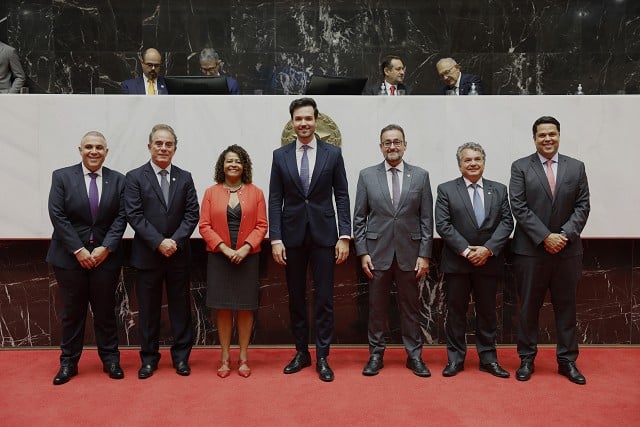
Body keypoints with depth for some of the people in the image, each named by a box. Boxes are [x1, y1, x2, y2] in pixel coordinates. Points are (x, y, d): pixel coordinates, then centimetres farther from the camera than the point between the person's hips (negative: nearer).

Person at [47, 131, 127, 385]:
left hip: (105, 255, 1)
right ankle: (68, 362, 22)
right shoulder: (61, 176, -1)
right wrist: (78, 250, -12)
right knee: (72, 312, 8)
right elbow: (57, 216, -6)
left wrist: (106, 247, -12)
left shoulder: (118, 180, 3)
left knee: (105, 310, 9)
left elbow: (121, 217, -1)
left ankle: (110, 359, 21)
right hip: (70, 256, -1)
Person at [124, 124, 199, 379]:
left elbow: (192, 214, 0)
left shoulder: (185, 178, 7)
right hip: (147, 255, -2)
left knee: (180, 307, 8)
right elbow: (134, 216, -8)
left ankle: (181, 356, 21)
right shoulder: (135, 177, 0)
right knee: (148, 309, 8)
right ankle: (149, 358, 22)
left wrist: (175, 240, -13)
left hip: (179, 255, 2)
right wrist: (159, 242, -16)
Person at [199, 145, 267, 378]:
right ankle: (225, 357, 16)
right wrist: (224, 248, -12)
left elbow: (261, 225, -1)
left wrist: (246, 248, -14)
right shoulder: (211, 193, 4)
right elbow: (204, 226, -1)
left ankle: (243, 357, 17)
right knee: (223, 308, 5)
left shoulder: (255, 193, 3)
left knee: (246, 308, 5)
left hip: (247, 258, 0)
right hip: (219, 258, 0)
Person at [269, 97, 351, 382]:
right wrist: (275, 238, -5)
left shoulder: (333, 153, 2)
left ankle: (322, 357, 14)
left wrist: (344, 236, -7)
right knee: (296, 297, 10)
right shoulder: (280, 156, 4)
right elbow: (275, 200, 2)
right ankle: (301, 352, 24)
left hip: (323, 233, -1)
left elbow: (342, 196, 1)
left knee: (324, 299, 2)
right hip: (292, 235, 1)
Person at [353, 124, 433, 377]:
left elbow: (427, 219, 2)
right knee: (376, 307, 8)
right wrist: (362, 252, -3)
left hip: (409, 253, 0)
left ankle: (414, 356, 22)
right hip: (377, 252, 0)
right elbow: (359, 218, 3)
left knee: (410, 307, 9)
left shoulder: (420, 176, 4)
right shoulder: (367, 175, 3)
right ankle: (376, 355, 22)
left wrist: (425, 254, -3)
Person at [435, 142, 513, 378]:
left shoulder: (499, 190, 8)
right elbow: (443, 225, -7)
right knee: (456, 311, 6)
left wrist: (488, 249, -12)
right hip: (457, 262, -2)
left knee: (487, 312, 10)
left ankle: (488, 359, 21)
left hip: (489, 261, 2)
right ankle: (455, 359, 17)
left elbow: (506, 222, 1)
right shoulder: (446, 190, 0)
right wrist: (466, 250, -14)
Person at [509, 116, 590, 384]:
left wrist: (565, 235, -12)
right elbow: (519, 208, -7)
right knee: (529, 307, 6)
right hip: (530, 250, -2)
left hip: (568, 250, 2)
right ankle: (527, 359, 18)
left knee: (566, 307, 10)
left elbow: (582, 206, 3)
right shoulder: (520, 167, 0)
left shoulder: (576, 167, 8)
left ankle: (567, 360, 21)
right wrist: (545, 237, -14)